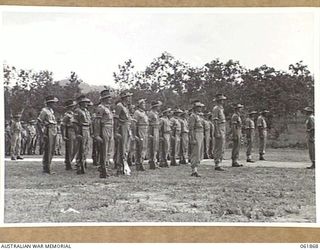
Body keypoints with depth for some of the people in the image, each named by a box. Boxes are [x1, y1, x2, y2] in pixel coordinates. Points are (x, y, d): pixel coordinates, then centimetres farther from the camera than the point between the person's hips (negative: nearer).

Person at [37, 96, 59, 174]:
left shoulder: (51, 111, 17)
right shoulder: (44, 111, -10)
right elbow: (39, 123, -14)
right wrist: (43, 133, -19)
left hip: (53, 133, 9)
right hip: (48, 133, -9)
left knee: (51, 151, 11)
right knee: (47, 151, -7)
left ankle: (47, 168, 18)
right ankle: (46, 169, -3)